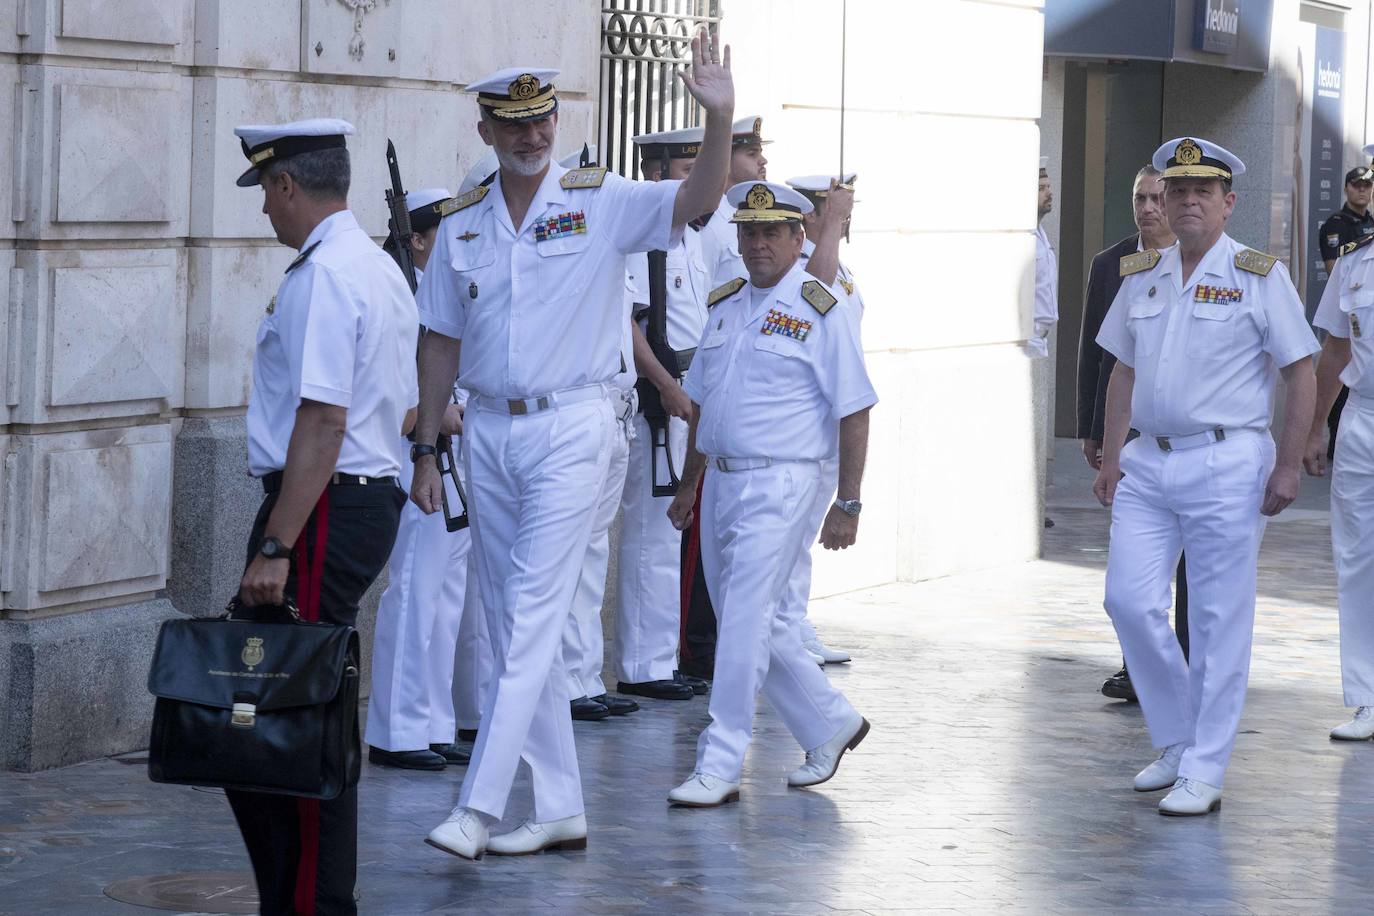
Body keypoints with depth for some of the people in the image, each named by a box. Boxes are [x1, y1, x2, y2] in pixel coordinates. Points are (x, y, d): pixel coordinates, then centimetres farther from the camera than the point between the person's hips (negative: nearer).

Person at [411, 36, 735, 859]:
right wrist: (425, 451, 10)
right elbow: (443, 343, 12)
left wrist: (720, 119, -36)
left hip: (570, 427, -5)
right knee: (514, 626, 7)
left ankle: (480, 806, -14)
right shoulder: (462, 226, 8)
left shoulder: (601, 203, -4)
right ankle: (560, 808, 16)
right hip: (489, 430, 5)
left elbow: (695, 199, -19)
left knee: (532, 616, -11)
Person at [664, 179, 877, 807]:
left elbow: (854, 413, -8)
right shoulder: (725, 306, 13)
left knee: (744, 622, -11)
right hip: (721, 479, 7)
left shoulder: (820, 309, -7)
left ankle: (719, 767, -7)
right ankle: (832, 724, 30)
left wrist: (848, 506, -10)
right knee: (756, 623, 13)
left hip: (780, 484, -7)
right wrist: (688, 485, 21)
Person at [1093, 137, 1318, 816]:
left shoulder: (1259, 277, -2)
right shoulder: (1143, 277, 12)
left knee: (1218, 621, -2)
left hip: (1226, 464, -5)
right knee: (1129, 600, -1)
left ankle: (1203, 773, 4)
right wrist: (1111, 458, 11)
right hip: (1149, 461, 5)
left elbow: (1301, 374, -3)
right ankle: (1177, 741, 17)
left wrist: (1287, 468, -9)